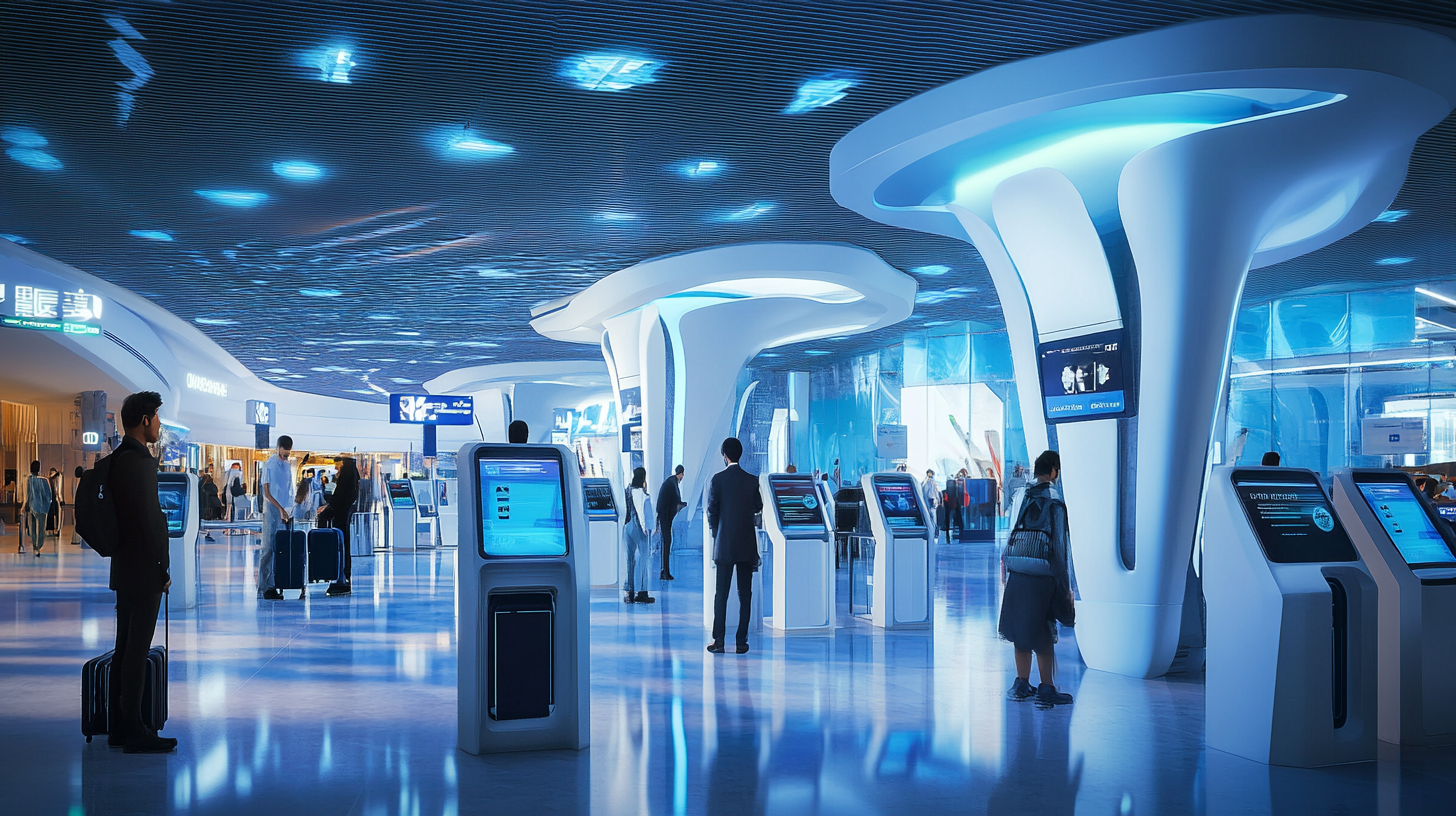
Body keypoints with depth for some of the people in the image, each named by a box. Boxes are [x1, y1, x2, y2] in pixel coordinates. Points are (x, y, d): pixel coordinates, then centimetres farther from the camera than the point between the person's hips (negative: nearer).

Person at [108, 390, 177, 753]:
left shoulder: (118, 459, 14)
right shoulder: (138, 461, -17)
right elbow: (147, 520, -20)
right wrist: (162, 570, -14)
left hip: (126, 570, 10)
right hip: (143, 572, -10)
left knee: (125, 648, 14)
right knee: (137, 651, -6)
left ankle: (120, 726, 21)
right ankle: (135, 733, -1)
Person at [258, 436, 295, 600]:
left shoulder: (288, 465, 13)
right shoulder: (269, 465, -7)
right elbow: (267, 492, -8)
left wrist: (290, 511, 10)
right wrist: (280, 509, -15)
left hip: (285, 512, 6)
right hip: (272, 511, -6)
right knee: (268, 548, -4)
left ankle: (276, 584, 8)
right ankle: (266, 587, -4)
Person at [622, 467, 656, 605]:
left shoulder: (629, 490, 14)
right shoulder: (639, 492, -10)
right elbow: (640, 509, -15)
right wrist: (645, 527, -14)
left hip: (628, 527, 8)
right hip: (638, 528, -8)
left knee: (630, 559, 8)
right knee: (640, 559, -5)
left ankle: (630, 593, 9)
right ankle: (641, 593, -5)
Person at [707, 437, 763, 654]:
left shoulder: (718, 479, -6)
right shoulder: (752, 480, 1)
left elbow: (712, 510, -6)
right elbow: (758, 508, 11)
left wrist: (716, 533, 10)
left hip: (724, 545, -2)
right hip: (747, 545, 2)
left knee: (721, 593, 2)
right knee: (745, 594, 5)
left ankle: (718, 641, 1)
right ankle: (742, 642, 5)